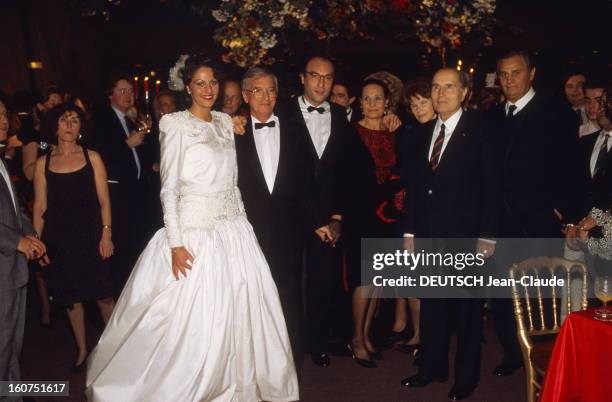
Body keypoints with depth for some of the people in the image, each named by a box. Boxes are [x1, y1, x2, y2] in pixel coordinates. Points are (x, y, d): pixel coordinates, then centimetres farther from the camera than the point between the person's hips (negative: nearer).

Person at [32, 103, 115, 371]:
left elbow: (104, 201, 1)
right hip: (59, 240, 1)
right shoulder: (43, 163, 5)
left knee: (103, 295, 1)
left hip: (91, 236, -1)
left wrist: (106, 234, -7)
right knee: (71, 298, 10)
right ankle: (81, 349, 27)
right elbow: (40, 207, 6)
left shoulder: (92, 158, 3)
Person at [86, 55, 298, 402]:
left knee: (237, 314, 10)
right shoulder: (177, 125, -6)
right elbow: (169, 188, -10)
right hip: (194, 232, -6)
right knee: (192, 322, 0)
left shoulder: (225, 122, 11)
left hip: (233, 231, 6)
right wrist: (176, 243, -15)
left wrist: (243, 225, 12)